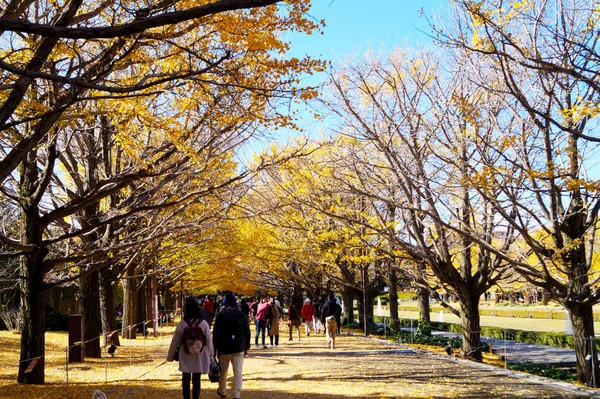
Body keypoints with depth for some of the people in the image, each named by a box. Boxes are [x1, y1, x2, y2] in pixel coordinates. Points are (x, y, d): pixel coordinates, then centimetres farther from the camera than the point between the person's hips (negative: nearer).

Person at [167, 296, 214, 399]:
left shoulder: (182, 323, -11)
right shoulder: (203, 323, -11)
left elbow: (175, 341, -3)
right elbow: (209, 341, -5)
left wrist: (170, 355, 10)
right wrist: (211, 355, 8)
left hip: (185, 357, 0)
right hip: (199, 357, 0)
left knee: (186, 380, 14)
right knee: (196, 380, 12)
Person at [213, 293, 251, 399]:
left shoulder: (220, 316, -8)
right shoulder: (242, 316, -1)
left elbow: (215, 334, -7)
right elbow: (247, 333, 3)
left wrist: (214, 348, 2)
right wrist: (246, 347, 13)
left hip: (224, 348, -1)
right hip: (239, 348, 1)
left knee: (223, 371, 17)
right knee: (238, 371, 1)